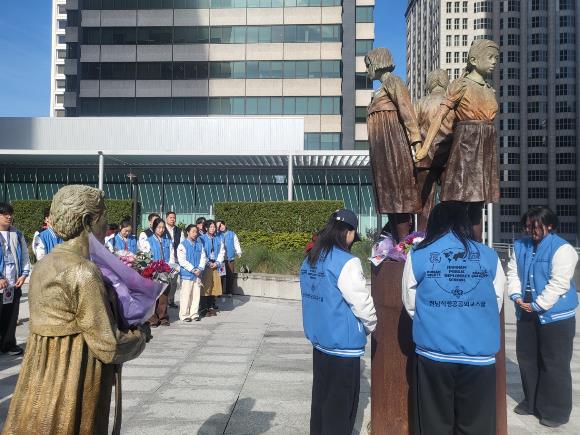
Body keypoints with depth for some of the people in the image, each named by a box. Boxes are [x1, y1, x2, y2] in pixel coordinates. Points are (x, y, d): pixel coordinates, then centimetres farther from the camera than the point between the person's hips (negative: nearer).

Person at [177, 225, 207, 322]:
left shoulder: (199, 244, 11)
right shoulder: (182, 245, -5)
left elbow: (203, 257, 10)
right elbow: (182, 260, -11)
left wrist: (200, 269, -5)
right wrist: (193, 270, -13)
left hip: (198, 274, 5)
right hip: (187, 274, -5)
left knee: (196, 294, 7)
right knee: (186, 295, -2)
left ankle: (194, 314, 16)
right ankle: (184, 315, 6)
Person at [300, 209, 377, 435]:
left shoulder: (310, 260, 4)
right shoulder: (346, 262, -21)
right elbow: (362, 303, -19)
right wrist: (370, 325, 1)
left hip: (319, 340, 8)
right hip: (343, 344, -8)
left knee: (321, 397, 21)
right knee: (341, 405, 7)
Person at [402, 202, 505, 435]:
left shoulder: (417, 256, -4)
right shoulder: (489, 256, -2)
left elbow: (410, 304, 6)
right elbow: (497, 303, 8)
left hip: (433, 353, 0)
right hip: (479, 354, 1)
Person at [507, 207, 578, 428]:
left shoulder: (562, 249, -14)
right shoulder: (521, 246, 7)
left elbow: (559, 283, -20)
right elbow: (513, 272, 7)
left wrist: (538, 305, -19)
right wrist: (516, 296, -8)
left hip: (556, 316, -7)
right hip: (526, 313, 7)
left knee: (554, 364, 2)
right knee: (527, 358, 16)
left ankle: (557, 411, 17)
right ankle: (532, 402, 33)